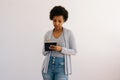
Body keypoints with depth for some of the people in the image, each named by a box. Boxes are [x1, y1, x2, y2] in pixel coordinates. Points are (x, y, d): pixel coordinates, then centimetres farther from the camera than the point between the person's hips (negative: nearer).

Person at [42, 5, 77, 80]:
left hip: (62, 66, -3)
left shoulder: (69, 33, -2)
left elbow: (74, 51, -2)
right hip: (48, 66, 3)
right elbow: (44, 53, 11)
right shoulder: (48, 34, 7)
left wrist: (61, 49, -18)